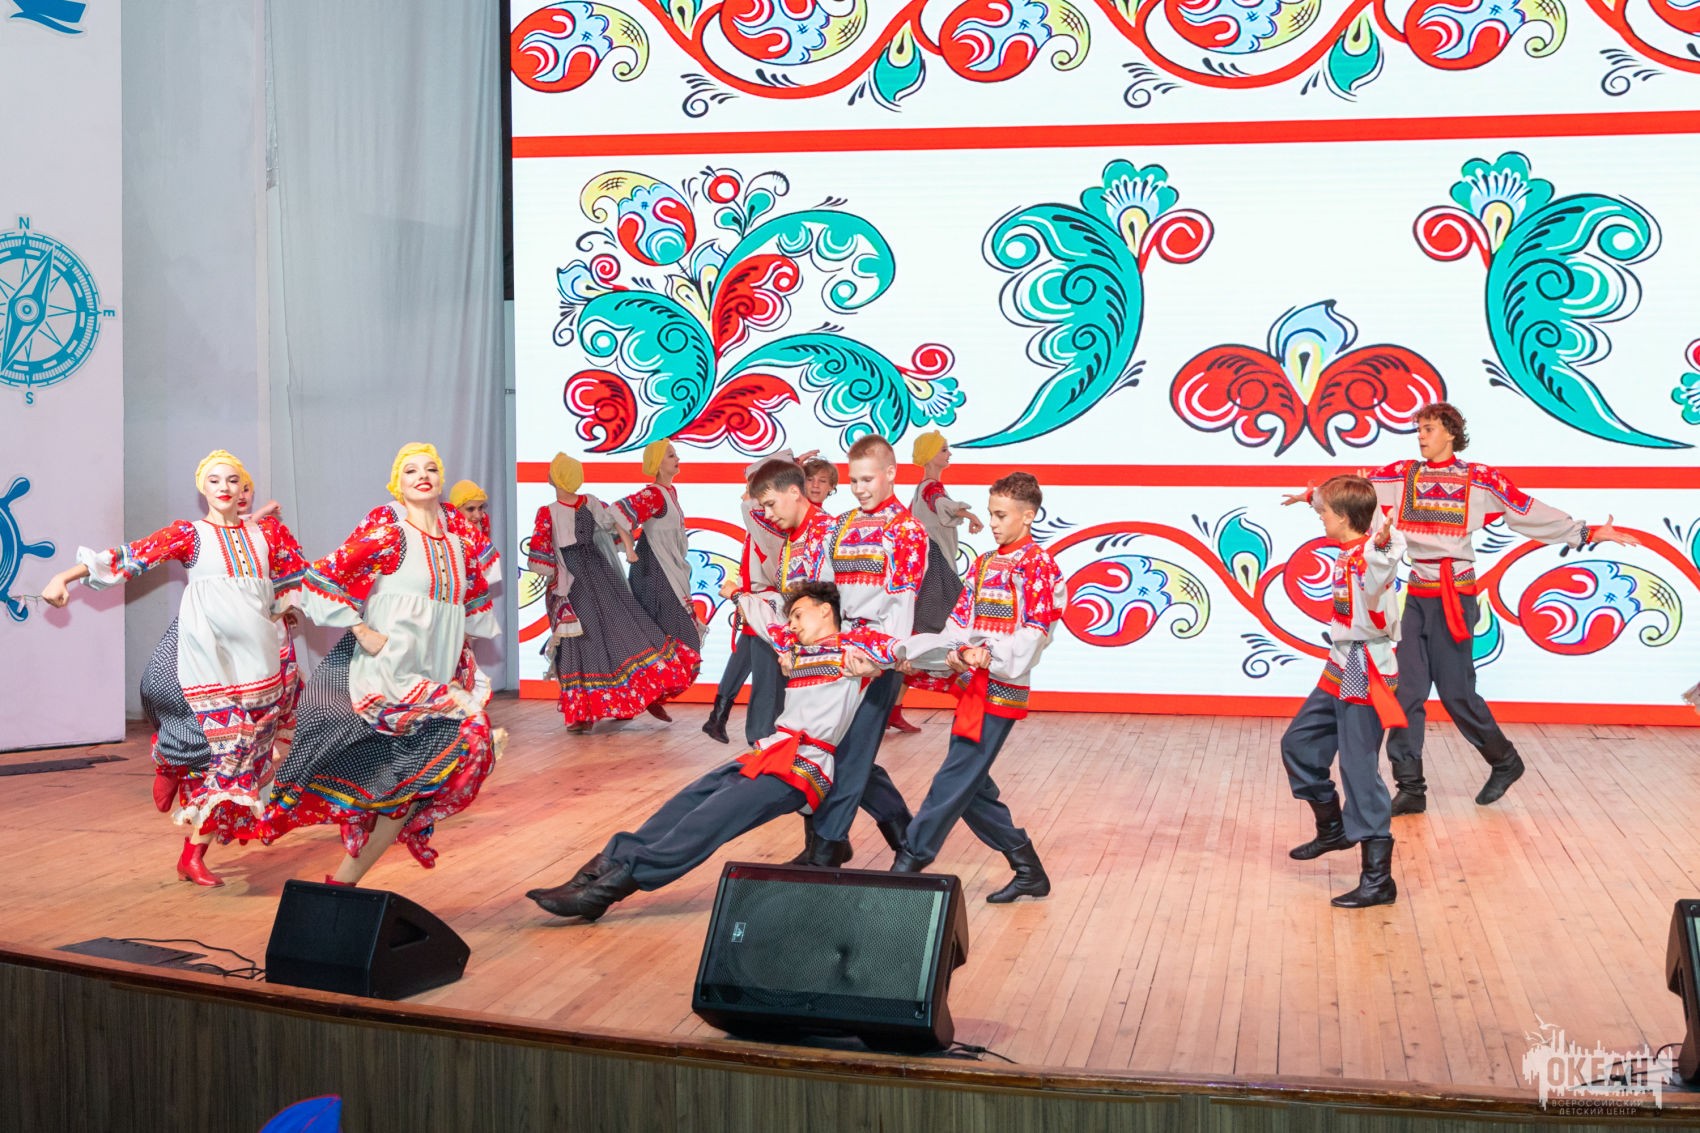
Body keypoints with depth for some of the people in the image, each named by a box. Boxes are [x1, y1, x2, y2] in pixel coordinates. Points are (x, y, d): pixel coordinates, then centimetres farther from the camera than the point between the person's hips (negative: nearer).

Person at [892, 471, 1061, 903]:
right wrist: (913, 655, -3)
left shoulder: (1039, 565, -5)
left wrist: (990, 654, -27)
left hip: (1002, 688, -8)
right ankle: (1028, 870, 17)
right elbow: (959, 624, 11)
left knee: (955, 781, -8)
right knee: (970, 785, 8)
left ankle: (909, 863, -4)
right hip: (970, 685, 8)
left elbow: (1035, 632, -14)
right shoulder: (984, 564, 16)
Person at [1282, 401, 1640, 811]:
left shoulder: (1479, 480, -2)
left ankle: (1505, 761, 24)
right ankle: (1410, 788, 5)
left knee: (1456, 692, 0)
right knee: (1406, 691, -1)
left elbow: (1531, 511, -2)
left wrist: (1589, 534, -3)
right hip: (1416, 596, 4)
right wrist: (1316, 495, 1)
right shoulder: (1402, 475, 8)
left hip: (1455, 598, -4)